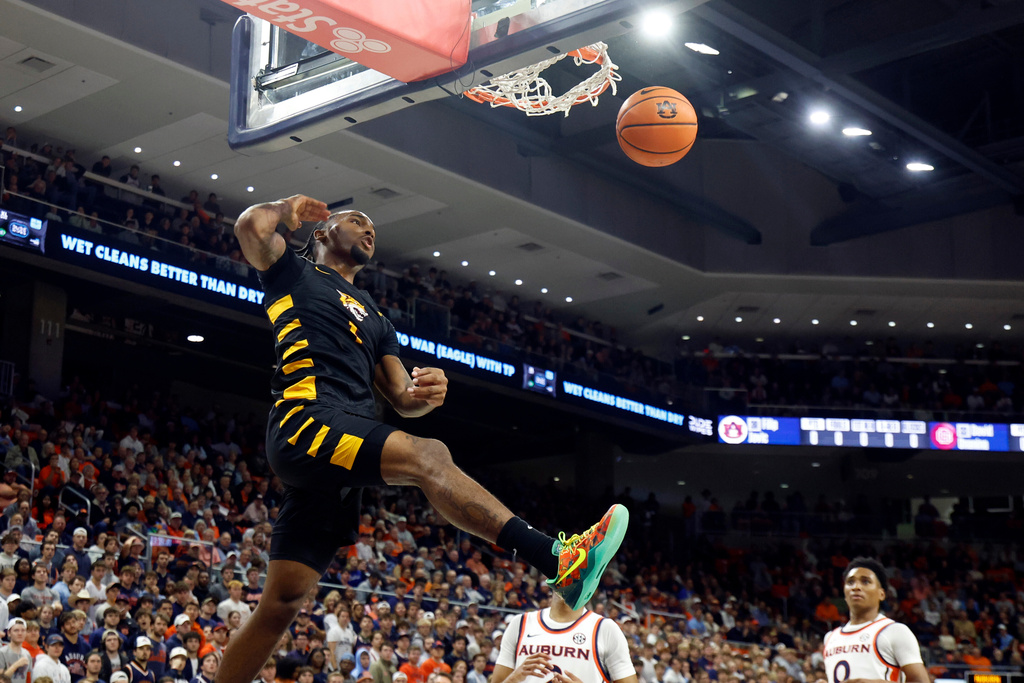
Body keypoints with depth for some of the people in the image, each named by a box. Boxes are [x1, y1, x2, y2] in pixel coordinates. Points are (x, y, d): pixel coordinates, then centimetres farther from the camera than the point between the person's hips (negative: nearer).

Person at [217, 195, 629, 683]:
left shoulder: (373, 319, 35)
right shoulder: (294, 272, 16)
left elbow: (401, 399, 25)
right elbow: (251, 225, -5)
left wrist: (424, 394, 1)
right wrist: (289, 208, 17)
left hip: (342, 451, 8)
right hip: (304, 420, -8)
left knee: (282, 601, 3)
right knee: (428, 456, -28)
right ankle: (558, 560, -41)